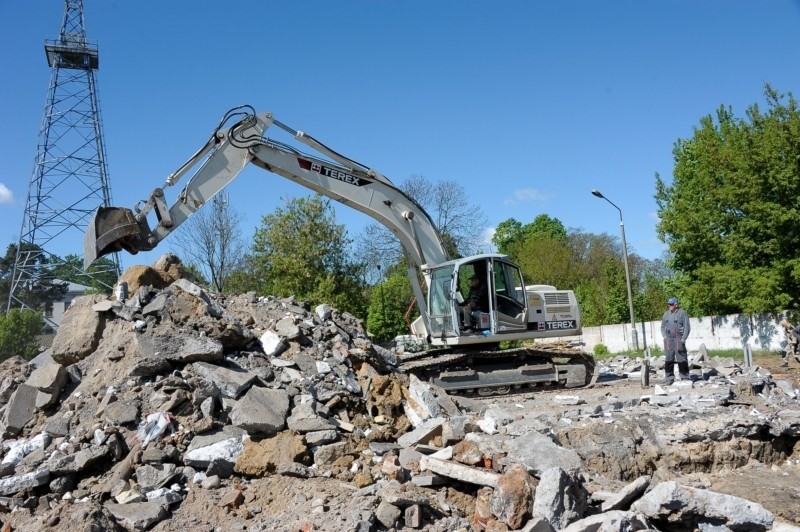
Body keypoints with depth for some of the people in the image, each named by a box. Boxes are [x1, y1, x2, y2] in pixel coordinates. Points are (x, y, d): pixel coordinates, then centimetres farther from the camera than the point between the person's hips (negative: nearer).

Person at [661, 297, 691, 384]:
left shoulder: (682, 313, -2)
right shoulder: (666, 314, 13)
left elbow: (687, 327, -4)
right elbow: (663, 326, 20)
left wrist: (683, 340, -10)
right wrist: (665, 336, 5)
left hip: (679, 339, -4)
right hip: (669, 340, 4)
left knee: (682, 359, -3)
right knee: (669, 360, 2)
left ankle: (685, 377, 5)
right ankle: (669, 378, 7)